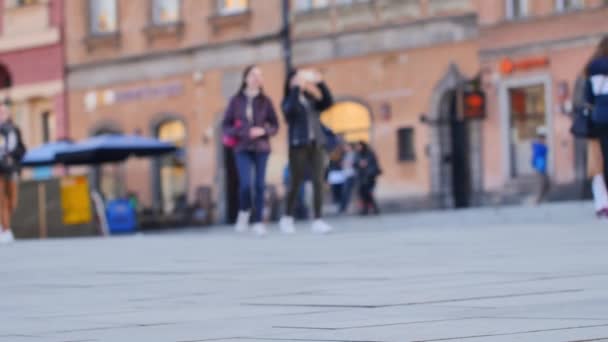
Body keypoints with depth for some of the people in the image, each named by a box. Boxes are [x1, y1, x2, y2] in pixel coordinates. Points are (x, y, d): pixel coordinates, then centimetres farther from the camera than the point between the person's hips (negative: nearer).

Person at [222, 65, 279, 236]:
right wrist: (241, 132, -13)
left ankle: (258, 221, 7)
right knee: (245, 183, -15)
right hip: (242, 148, -1)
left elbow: (275, 125, 7)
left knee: (260, 185, -2)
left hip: (261, 148, 1)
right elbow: (226, 125, 4)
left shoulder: (265, 101, 4)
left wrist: (263, 130, -13)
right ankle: (244, 212, 12)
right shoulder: (236, 100, 2)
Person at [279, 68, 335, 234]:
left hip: (316, 144, 3)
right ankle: (288, 218, 10)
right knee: (296, 182, -2)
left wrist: (320, 83, -7)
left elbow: (328, 102, 0)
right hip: (298, 145, -3)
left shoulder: (312, 100, 15)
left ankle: (318, 220, -6)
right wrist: (296, 87, -18)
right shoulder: (289, 101, 4)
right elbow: (290, 109, -18)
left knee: (318, 182, -4)